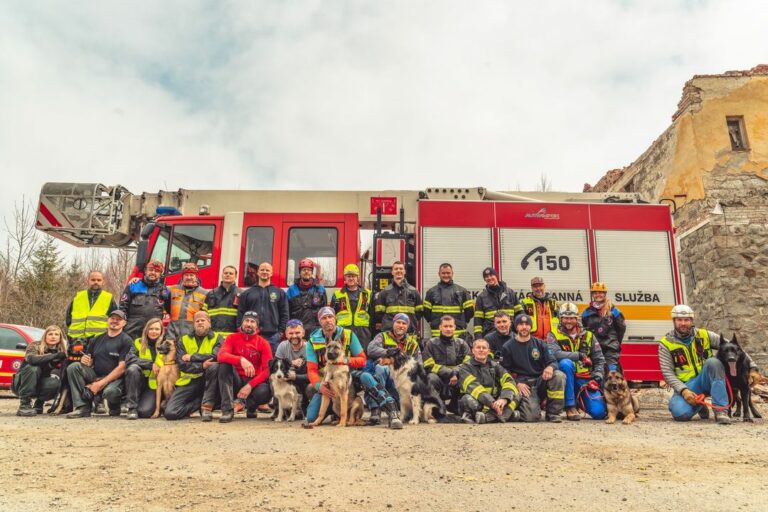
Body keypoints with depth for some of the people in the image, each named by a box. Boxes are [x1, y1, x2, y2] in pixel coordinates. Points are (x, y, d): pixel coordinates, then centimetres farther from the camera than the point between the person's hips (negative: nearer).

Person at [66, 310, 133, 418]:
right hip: (95, 376, 5)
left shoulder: (126, 341, -5)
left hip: (115, 379, -5)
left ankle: (115, 409, 2)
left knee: (110, 391, -37)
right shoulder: (97, 340, 13)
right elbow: (89, 363, 18)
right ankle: (83, 408, -16)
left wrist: (101, 384, -17)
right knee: (73, 367, -15)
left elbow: (122, 368, -13)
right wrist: (85, 360, -8)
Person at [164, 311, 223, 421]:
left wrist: (192, 357, -11)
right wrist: (201, 366, -22)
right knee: (170, 412, -17)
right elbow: (182, 365, -5)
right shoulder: (183, 340, 9)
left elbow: (216, 356, -17)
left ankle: (207, 406, -21)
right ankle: (201, 402, 8)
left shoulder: (217, 338, 4)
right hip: (189, 381, 2)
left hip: (208, 380, -1)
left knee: (214, 366, -34)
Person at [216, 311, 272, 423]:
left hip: (254, 381, -1)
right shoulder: (232, 338, -1)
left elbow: (268, 369, -11)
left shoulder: (263, 343, -4)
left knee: (265, 392, -33)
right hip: (236, 380, 1)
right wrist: (241, 360, -38)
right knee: (224, 364, -27)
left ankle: (250, 405, 7)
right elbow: (221, 356, -21)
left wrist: (250, 385, -24)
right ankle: (227, 409, -25)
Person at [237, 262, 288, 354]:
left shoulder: (280, 293, 11)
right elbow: (240, 315, 8)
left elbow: (284, 314, 7)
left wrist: (281, 332, -2)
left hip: (272, 336, -1)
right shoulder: (247, 293, 13)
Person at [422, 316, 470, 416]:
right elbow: (429, 366, -8)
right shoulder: (431, 344, 3)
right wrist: (450, 373, -18)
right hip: (439, 380, -2)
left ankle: (454, 408, -3)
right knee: (432, 378, -34)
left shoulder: (461, 344, 10)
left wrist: (456, 373, -20)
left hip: (457, 383, 2)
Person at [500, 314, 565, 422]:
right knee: (532, 416, -26)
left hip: (540, 380, 3)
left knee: (559, 376, -28)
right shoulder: (508, 347, 5)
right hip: (523, 385, -3)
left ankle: (553, 413, -12)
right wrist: (517, 383, -12)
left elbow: (553, 361, 8)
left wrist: (550, 367, -17)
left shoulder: (539, 344, 13)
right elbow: (505, 371, 4)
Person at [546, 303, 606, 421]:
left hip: (584, 379, 3)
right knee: (566, 363, -36)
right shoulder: (554, 335, -3)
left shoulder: (588, 336, 8)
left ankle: (579, 400, 22)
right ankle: (570, 406, -24)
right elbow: (555, 354, -22)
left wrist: (597, 378, -4)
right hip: (565, 377, -3)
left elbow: (599, 360, 10)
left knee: (599, 412, -14)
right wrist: (580, 355, -22)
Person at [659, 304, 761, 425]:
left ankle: (720, 410, -26)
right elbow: (668, 373, -8)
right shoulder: (666, 344, -3)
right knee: (681, 413, -31)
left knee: (713, 362, -32)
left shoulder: (704, 335, 4)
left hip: (707, 380, 1)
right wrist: (683, 390, -22)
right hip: (686, 386, -1)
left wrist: (753, 367, -1)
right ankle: (698, 406, 9)